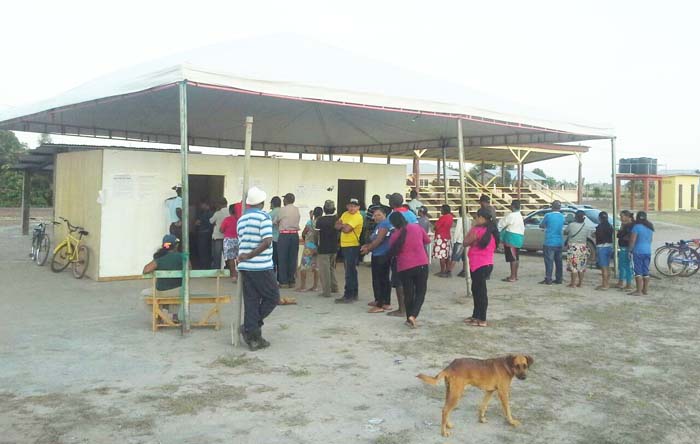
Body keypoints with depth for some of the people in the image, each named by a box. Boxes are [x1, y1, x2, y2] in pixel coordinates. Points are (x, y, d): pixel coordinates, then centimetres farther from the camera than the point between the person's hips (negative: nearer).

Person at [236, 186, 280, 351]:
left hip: (245, 267, 7)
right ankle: (250, 328, 2)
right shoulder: (264, 217, -9)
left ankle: (253, 338, 11)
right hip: (262, 267, -7)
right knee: (272, 297, 8)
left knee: (251, 302, 10)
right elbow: (267, 242, -19)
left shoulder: (241, 220, 12)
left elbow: (242, 243, 15)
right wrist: (249, 256, -13)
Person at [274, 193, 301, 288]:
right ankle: (291, 281, 11)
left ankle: (284, 282, 1)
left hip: (284, 235, -5)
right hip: (295, 235, 5)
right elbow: (297, 221, 12)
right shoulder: (297, 210, 8)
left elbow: (274, 221, 1)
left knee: (282, 259, 2)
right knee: (293, 259, 8)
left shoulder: (282, 210, -6)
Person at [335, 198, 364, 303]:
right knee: (351, 271, 16)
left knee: (350, 272, -7)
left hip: (353, 246, -9)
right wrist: (344, 225, -13)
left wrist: (342, 226, -2)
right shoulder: (345, 214, 12)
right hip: (344, 246, 9)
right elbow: (337, 226, 6)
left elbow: (347, 229, -22)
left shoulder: (358, 217, -13)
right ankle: (354, 294, 25)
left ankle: (348, 295, -3)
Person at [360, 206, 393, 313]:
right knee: (384, 279, 15)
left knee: (377, 280, -7)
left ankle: (379, 305, -4)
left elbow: (379, 240, -18)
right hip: (382, 255, 11)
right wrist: (367, 246, 3)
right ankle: (386, 302, 22)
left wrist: (368, 248, -6)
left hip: (380, 256, -11)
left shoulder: (384, 224, -14)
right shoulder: (379, 225, 18)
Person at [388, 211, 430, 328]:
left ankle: (409, 318, 21)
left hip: (404, 267, 0)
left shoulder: (394, 235, -4)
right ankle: (413, 315, -11)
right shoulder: (417, 227, 0)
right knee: (420, 292, 7)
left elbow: (392, 252, 7)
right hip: (421, 264, 0)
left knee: (408, 293, 14)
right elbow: (427, 240, 13)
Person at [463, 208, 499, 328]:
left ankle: (482, 320, 2)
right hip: (487, 263, 9)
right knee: (476, 290, 19)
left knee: (481, 292, -3)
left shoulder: (478, 230, -17)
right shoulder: (491, 231, 8)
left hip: (479, 265, -9)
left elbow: (465, 243, -7)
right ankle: (476, 316, 27)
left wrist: (472, 227, -2)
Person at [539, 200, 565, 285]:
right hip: (559, 243, 6)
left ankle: (548, 279, -5)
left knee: (549, 261, -5)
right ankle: (559, 279, 14)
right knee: (558, 261, 10)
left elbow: (541, 226, 2)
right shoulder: (562, 217, 7)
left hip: (549, 242, -6)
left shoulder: (548, 215, -11)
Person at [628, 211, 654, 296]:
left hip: (638, 251, -7)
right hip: (648, 251, 7)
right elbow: (651, 239, 19)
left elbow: (632, 240, -14)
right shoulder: (650, 227, 10)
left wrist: (630, 250, -7)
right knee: (646, 271, 12)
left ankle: (639, 291, -6)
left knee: (638, 272, -5)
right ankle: (645, 290, 17)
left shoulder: (636, 227, -12)